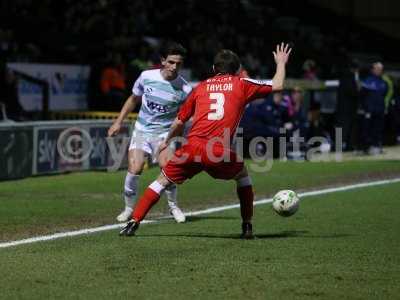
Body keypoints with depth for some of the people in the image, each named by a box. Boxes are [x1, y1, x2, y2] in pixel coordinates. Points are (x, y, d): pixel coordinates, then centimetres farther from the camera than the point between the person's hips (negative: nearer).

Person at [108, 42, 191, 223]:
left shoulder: (184, 89, -12)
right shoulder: (147, 77, -5)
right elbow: (133, 99, 12)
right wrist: (118, 122, 12)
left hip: (165, 133, -2)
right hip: (142, 130, 2)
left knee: (167, 166, -23)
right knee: (134, 169, -15)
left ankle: (173, 206, 1)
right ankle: (129, 209, 7)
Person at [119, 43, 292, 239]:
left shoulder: (201, 87, 19)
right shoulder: (241, 85, 13)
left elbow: (179, 121, 24)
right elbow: (277, 85, 22)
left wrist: (167, 141, 41)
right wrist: (281, 63, 40)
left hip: (193, 146, 1)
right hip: (220, 152, -1)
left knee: (163, 181, 15)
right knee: (243, 175, 28)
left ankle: (133, 223, 5)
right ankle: (247, 226, 24)